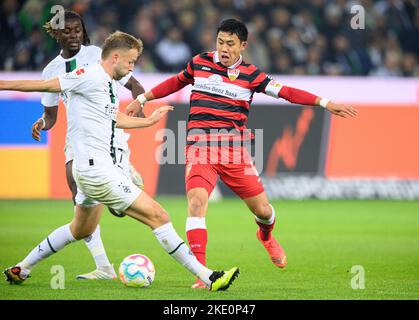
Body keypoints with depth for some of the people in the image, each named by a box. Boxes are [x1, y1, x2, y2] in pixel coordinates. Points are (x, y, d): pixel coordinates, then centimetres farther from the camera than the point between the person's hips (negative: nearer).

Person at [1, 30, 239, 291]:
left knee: (81, 230, 28)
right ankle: (208, 277, -10)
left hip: (91, 169, 11)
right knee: (158, 216, -10)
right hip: (97, 170, -11)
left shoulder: (108, 84, 13)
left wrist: (149, 121, 39)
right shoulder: (89, 76, -15)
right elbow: (44, 85, -11)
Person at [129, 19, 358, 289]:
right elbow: (176, 83, 26)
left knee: (263, 210, 4)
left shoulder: (250, 75, 3)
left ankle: (266, 236, 44)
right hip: (200, 146, 0)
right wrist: (143, 99, 30)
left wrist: (325, 103, -10)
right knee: (197, 202, -24)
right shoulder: (199, 63, 8)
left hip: (235, 148, 1)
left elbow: (286, 92, -2)